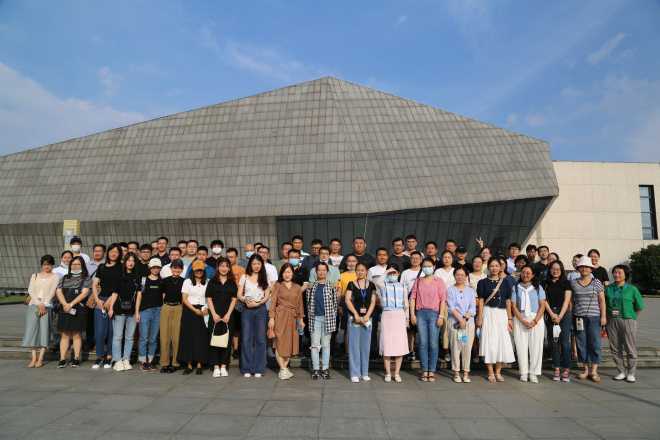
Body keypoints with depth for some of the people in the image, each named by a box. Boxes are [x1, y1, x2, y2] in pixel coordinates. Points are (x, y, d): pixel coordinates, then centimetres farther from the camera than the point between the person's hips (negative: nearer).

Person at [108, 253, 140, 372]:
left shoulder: (137, 277, 9)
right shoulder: (119, 275, 4)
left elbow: (138, 294, 6)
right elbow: (115, 293, 3)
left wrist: (137, 311, 1)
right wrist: (111, 308, -3)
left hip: (132, 312, 2)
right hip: (119, 310, -2)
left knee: (129, 337, 6)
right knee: (117, 336, -1)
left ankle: (126, 360, 13)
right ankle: (117, 361, 5)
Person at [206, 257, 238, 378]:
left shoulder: (232, 283, 8)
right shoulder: (212, 282, 6)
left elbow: (234, 299, 4)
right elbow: (209, 299, 2)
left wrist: (228, 314, -7)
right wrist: (214, 314, -8)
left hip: (227, 316, 1)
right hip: (214, 315, -1)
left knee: (226, 340, 1)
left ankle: (223, 367, 9)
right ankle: (216, 367, 6)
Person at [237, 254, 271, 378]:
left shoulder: (265, 278, 8)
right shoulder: (244, 277, 8)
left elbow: (267, 296, 3)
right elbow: (239, 295, 3)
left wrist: (258, 303, -14)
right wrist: (246, 300, -17)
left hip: (260, 309, 0)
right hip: (247, 309, 0)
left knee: (260, 338, 1)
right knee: (246, 338, 0)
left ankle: (258, 369, 8)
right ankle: (247, 369, 8)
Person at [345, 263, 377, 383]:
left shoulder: (371, 285, 8)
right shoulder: (351, 284, 2)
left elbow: (373, 302, 3)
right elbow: (347, 300, -5)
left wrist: (367, 316, -9)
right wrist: (356, 314, -14)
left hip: (367, 318, 2)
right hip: (354, 318, -2)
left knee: (366, 346, 7)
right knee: (354, 345, -1)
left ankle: (365, 373, 16)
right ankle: (355, 374, 5)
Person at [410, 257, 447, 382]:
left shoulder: (439, 282, 6)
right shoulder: (418, 281, 14)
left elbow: (443, 300, 0)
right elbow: (413, 298, 9)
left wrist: (441, 316, -8)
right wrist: (412, 314, 0)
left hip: (434, 313, -2)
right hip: (420, 313, 2)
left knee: (433, 344, -2)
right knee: (422, 343, 2)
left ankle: (432, 371, 6)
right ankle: (424, 371, 9)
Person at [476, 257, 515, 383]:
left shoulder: (505, 281, 7)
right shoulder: (483, 282, 2)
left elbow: (508, 301, 8)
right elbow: (481, 300, 0)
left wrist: (510, 318, 5)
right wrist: (480, 317, -5)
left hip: (502, 313, 2)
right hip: (488, 313, -2)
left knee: (502, 341, 2)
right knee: (489, 342, -1)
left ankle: (498, 372, 16)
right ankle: (490, 373, 9)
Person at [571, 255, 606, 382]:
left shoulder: (597, 282, 4)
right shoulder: (573, 283, 7)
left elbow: (602, 300, 3)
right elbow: (570, 300, 10)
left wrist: (603, 316, -2)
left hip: (594, 317, -1)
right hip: (579, 317, 2)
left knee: (595, 343, -3)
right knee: (581, 343, 5)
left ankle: (594, 370, 5)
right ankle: (586, 369, 16)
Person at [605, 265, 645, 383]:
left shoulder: (632, 289, -1)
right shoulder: (608, 288, 5)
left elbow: (639, 307, 4)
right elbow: (604, 305, 9)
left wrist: (630, 316, 5)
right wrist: (605, 320, 2)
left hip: (628, 321, -3)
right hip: (612, 322, 3)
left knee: (630, 349, 3)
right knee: (615, 348, 7)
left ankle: (631, 373, 16)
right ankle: (622, 372, 20)